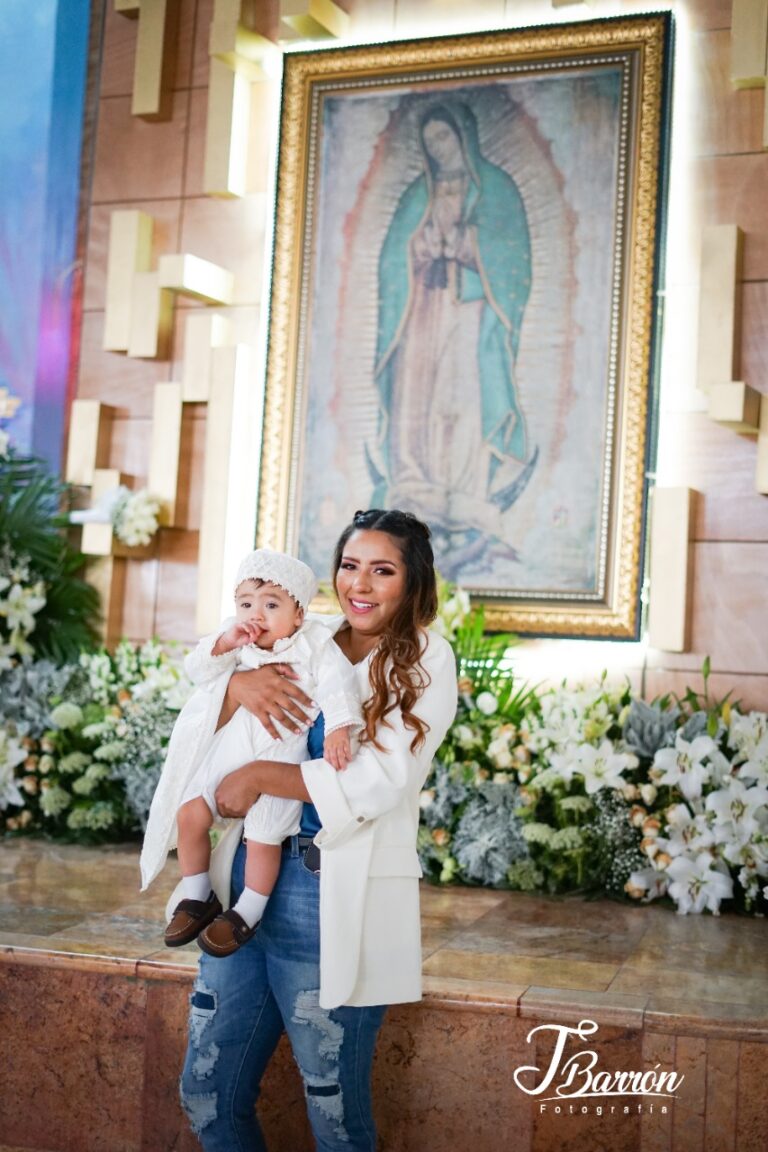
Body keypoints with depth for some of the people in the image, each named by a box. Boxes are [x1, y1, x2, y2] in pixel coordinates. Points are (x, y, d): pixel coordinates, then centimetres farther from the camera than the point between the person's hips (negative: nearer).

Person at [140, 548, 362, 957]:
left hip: (280, 758, -4)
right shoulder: (235, 642, 5)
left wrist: (338, 729, -29)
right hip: (229, 751, 5)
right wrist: (225, 643, -18)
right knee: (189, 814, -3)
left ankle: (247, 913, 11)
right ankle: (198, 897, 15)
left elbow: (337, 684, -15)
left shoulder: (313, 643, -7)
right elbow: (197, 670, -1)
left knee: (263, 836, -11)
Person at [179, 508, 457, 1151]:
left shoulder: (424, 660, -2)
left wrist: (260, 777, -13)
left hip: (334, 899, -5)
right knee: (207, 1093, 14)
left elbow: (379, 780, -14)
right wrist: (238, 685, -14)